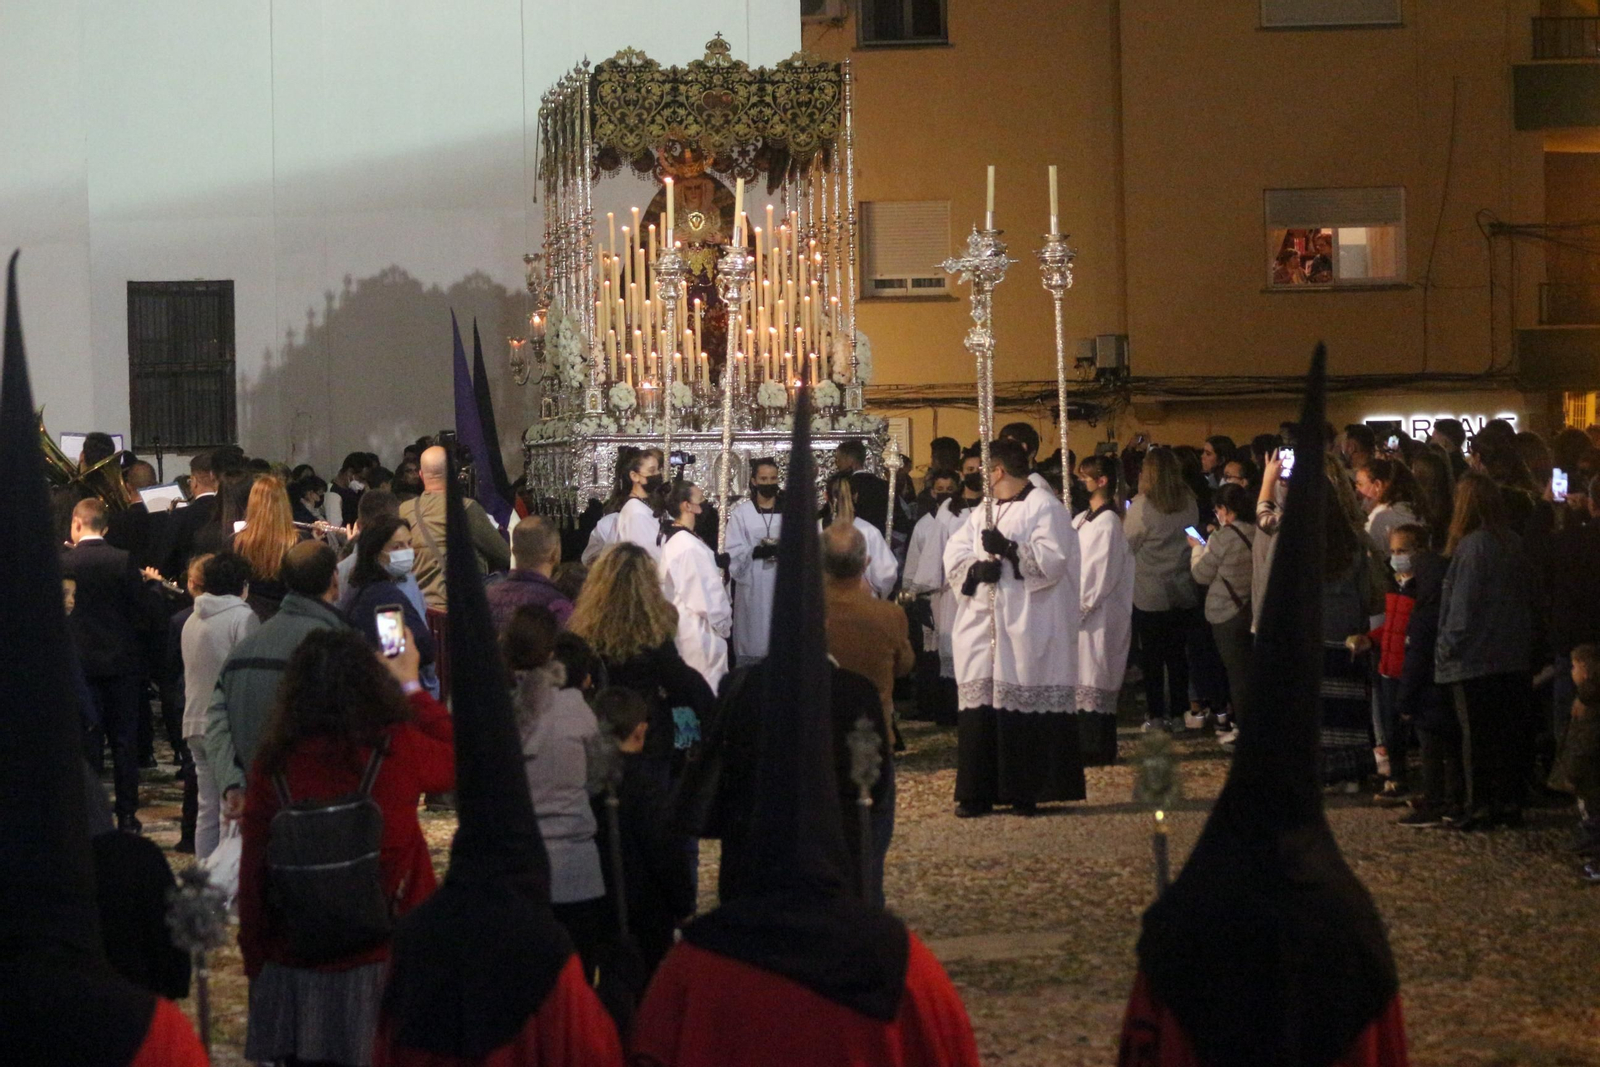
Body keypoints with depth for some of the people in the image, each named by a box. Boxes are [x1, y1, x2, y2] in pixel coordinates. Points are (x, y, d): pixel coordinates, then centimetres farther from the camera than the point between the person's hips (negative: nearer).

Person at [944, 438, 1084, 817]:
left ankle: (1027, 791, 0)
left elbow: (1053, 560, -13)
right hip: (984, 627, 7)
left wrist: (1008, 549, -22)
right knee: (981, 707, 3)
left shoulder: (1045, 508, -3)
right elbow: (954, 554, 12)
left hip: (1027, 629, -7)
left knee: (1027, 710, -6)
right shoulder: (983, 512, 20)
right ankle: (979, 792, 5)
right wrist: (975, 568, -8)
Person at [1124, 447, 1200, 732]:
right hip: (1183, 593, 4)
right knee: (1177, 653, 14)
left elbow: (1127, 545, -8)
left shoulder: (1143, 505, -17)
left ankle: (1156, 714, 10)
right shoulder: (1189, 503, -3)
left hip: (1150, 595, -4)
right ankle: (1179, 711, 18)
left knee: (1152, 655, 7)